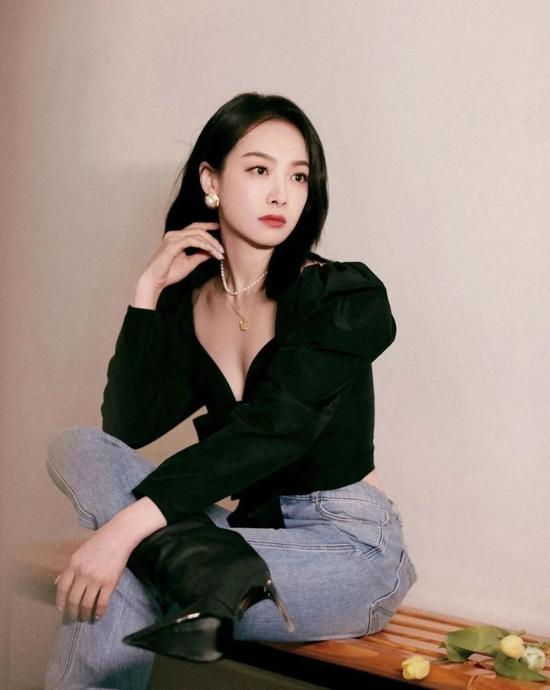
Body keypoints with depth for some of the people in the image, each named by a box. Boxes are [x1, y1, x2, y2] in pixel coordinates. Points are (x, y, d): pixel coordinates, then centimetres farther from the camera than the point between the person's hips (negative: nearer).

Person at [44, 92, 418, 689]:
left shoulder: (346, 297, -8)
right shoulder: (186, 304, 8)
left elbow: (269, 432, -22)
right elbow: (125, 428, -3)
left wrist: (130, 523, -32)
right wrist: (148, 291, -6)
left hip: (349, 543, -6)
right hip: (254, 529, 6)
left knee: (109, 596, -29)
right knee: (80, 448, -19)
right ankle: (222, 569, -32)